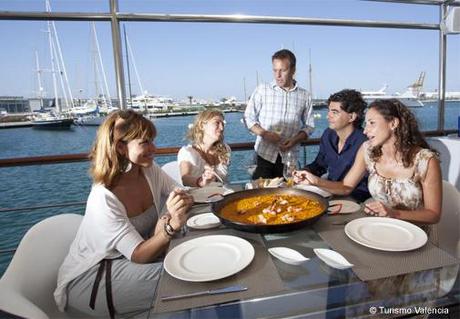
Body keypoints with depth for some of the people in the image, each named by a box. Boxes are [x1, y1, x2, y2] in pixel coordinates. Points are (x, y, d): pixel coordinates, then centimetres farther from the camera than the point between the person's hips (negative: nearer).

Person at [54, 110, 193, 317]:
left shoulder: (150, 171, -10)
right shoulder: (104, 199, -28)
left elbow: (183, 197, -6)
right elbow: (138, 255, -26)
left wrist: (168, 219, -27)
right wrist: (171, 226, -43)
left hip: (127, 259, 6)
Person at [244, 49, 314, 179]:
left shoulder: (304, 96, 4)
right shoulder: (262, 90, 0)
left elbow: (308, 126, 10)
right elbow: (249, 118, 4)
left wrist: (295, 140, -9)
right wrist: (264, 133, -13)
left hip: (289, 157, 1)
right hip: (264, 155, -1)